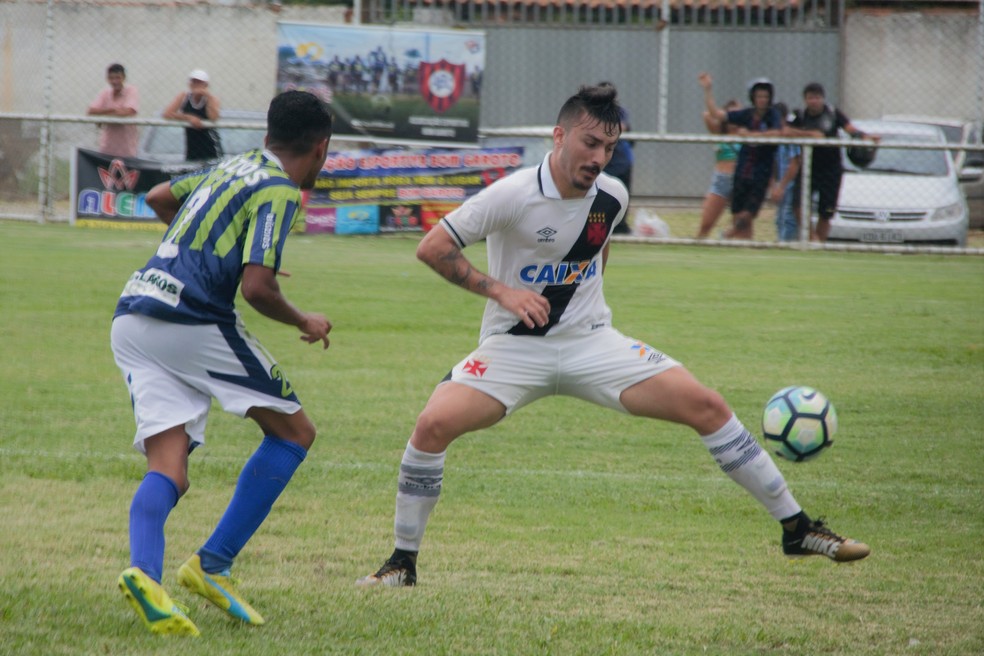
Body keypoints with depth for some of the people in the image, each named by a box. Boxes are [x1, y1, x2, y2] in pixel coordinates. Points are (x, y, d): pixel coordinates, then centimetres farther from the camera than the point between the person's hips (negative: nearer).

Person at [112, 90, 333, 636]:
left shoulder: (234, 167, 21)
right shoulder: (278, 191, -4)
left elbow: (158, 197, 36)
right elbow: (256, 288, -15)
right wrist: (305, 324, 4)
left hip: (131, 317, 8)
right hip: (191, 320, -8)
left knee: (168, 468, -1)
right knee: (294, 432, 7)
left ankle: (144, 572, -30)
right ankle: (213, 564, -3)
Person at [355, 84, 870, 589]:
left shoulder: (612, 197, -1)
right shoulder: (513, 196, -17)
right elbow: (432, 248, -13)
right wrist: (500, 291, -19)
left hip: (592, 342, 3)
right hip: (515, 347, -3)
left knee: (707, 407, -9)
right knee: (434, 423, -27)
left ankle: (795, 527, 2)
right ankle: (403, 561, -9)